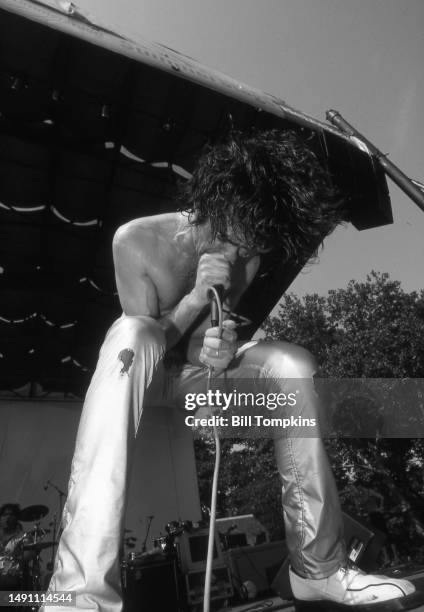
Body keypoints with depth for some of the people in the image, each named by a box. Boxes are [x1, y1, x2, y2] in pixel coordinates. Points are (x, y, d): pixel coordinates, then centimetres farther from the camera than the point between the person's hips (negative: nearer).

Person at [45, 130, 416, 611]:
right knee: (130, 334, -38)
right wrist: (196, 297, -29)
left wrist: (218, 351, -31)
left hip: (193, 379, 3)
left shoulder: (245, 261, -7)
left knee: (292, 362, -19)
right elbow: (147, 343, -16)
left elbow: (197, 347, -8)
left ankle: (318, 567, -10)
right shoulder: (136, 241, -17)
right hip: (140, 378, -3)